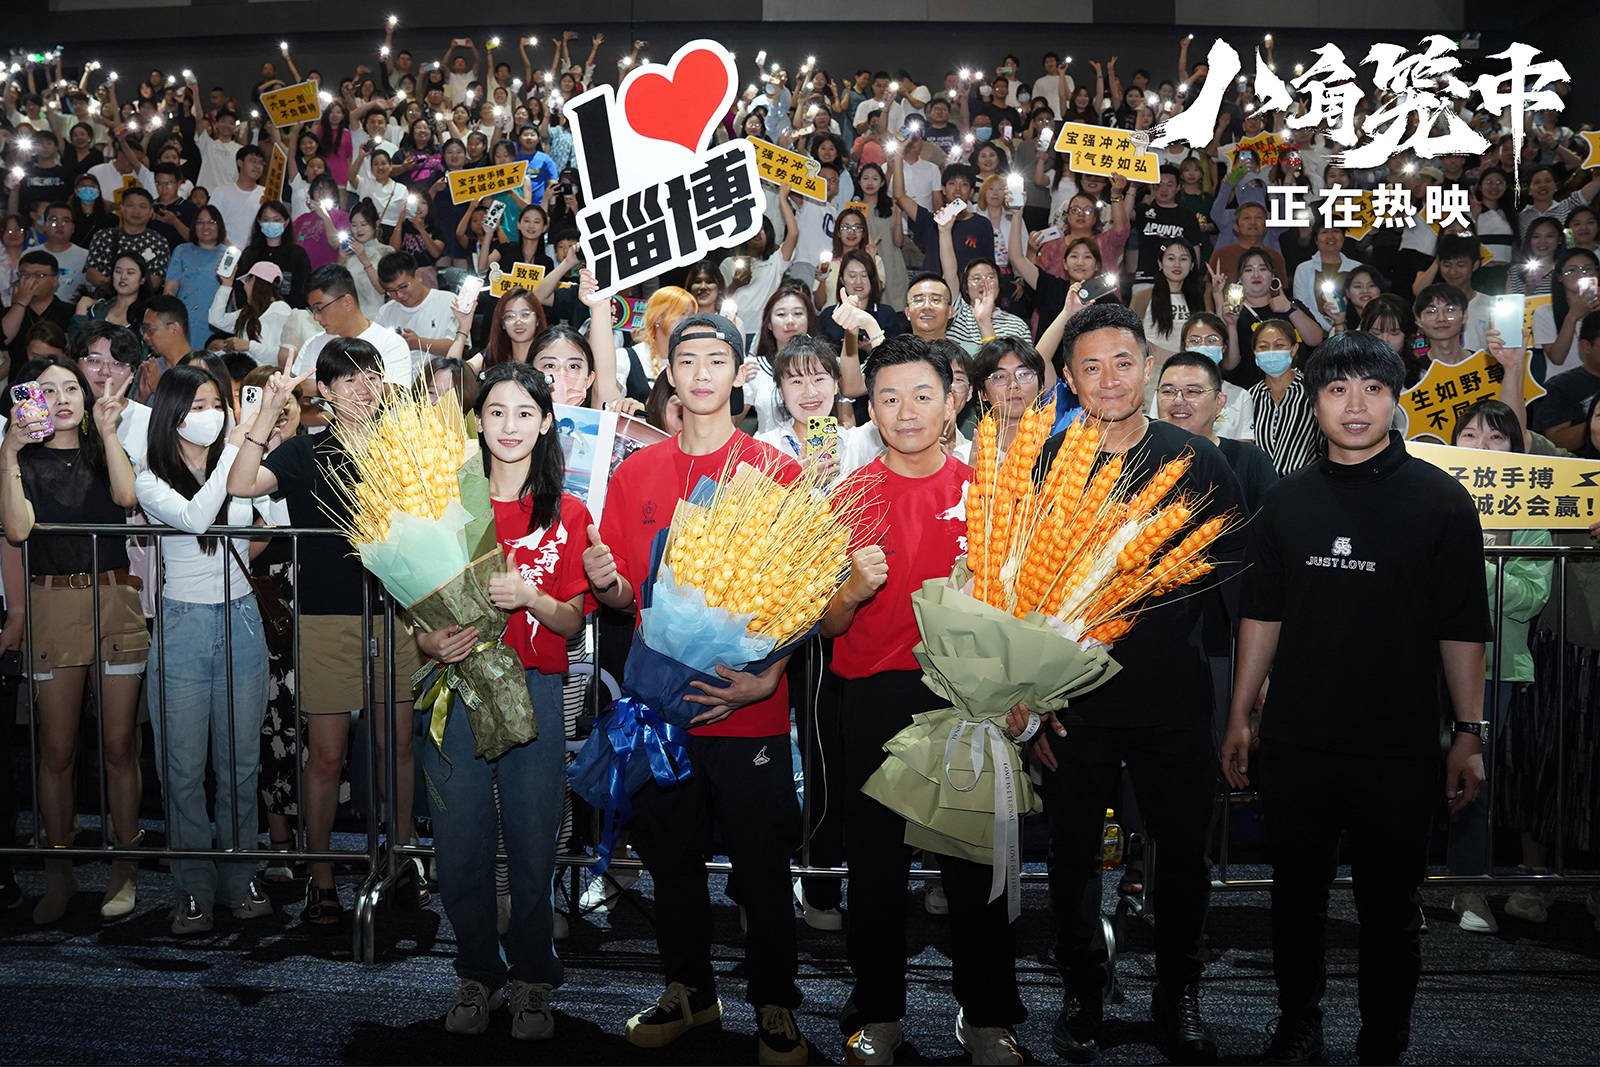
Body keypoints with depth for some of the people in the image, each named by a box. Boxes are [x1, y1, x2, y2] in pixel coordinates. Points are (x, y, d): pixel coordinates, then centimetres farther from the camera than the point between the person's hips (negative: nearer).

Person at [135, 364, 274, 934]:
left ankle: (240, 878, 21)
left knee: (240, 762, 8)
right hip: (182, 627, -2)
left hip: (241, 622, 2)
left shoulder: (240, 470, 7)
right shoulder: (151, 481, -3)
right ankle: (195, 888, 14)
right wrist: (234, 453, -21)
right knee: (184, 767, 2)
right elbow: (194, 517, -21)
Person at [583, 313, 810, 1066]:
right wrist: (605, 583, -13)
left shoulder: (776, 471, 0)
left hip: (751, 711, -3)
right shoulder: (635, 474, 8)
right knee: (672, 862, 14)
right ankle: (689, 990, 32)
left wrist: (767, 676, -16)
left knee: (762, 868, 4)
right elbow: (626, 596, 11)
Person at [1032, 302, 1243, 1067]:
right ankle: (1082, 995, 29)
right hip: (1076, 694, 0)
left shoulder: (1197, 459, 1)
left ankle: (1177, 996, 30)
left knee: (1184, 850, 10)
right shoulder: (1044, 463, -2)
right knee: (1075, 852, 10)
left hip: (1173, 693, 1)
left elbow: (1232, 562, 7)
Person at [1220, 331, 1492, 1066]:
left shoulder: (1441, 500, -3)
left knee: (1390, 907, 9)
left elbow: (1463, 629, -3)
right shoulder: (1287, 501, 6)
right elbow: (1262, 615, 9)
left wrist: (1469, 732, -6)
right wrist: (1240, 716, 8)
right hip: (1295, 742, 3)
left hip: (1397, 747, -2)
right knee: (1296, 896, 14)